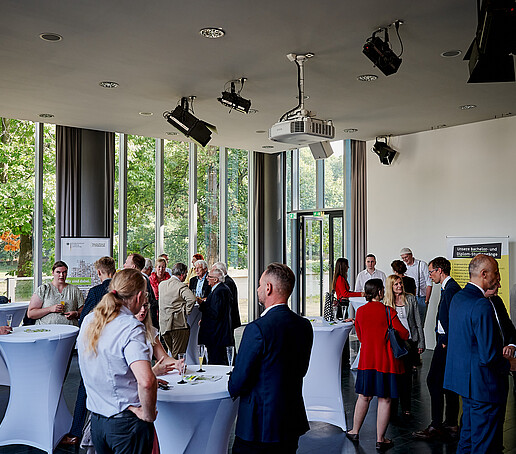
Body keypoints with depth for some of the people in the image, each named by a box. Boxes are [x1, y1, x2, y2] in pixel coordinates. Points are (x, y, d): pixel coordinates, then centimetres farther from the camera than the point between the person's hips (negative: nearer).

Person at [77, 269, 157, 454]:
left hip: (96, 418, 7)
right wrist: (148, 415, -17)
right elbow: (146, 381, -33)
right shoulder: (131, 328, -22)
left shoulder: (89, 321, 3)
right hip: (126, 423, -7)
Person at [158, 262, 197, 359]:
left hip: (163, 325, 7)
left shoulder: (162, 284, 9)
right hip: (179, 325, -7)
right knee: (178, 356, -1)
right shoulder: (181, 286, -12)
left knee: (171, 353, 17)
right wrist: (186, 312, -12)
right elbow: (192, 298, -27)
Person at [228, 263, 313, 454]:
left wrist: (232, 389, 6)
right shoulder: (305, 326, 0)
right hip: (293, 423, 7)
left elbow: (239, 380, -16)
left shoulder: (257, 329, -22)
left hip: (260, 425, -7)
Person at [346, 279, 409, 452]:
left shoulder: (360, 311, 2)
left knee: (364, 396, 15)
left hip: (367, 358, 4)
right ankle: (380, 440, 10)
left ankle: (355, 431, 25)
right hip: (386, 360, -4)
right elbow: (403, 334, -9)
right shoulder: (388, 311, -12)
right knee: (384, 399, 4)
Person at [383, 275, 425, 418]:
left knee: (406, 375, 5)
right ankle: (392, 406, 11)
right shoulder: (386, 302, 4)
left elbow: (418, 322, 4)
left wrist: (421, 343, 2)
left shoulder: (410, 299, 2)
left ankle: (406, 408, 14)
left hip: (409, 341, 0)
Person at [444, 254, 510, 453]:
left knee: (468, 436, 22)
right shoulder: (482, 306, -24)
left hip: (465, 380, 9)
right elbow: (489, 356, -25)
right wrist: (508, 365, -6)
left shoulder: (458, 297, 6)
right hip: (483, 385, -9)